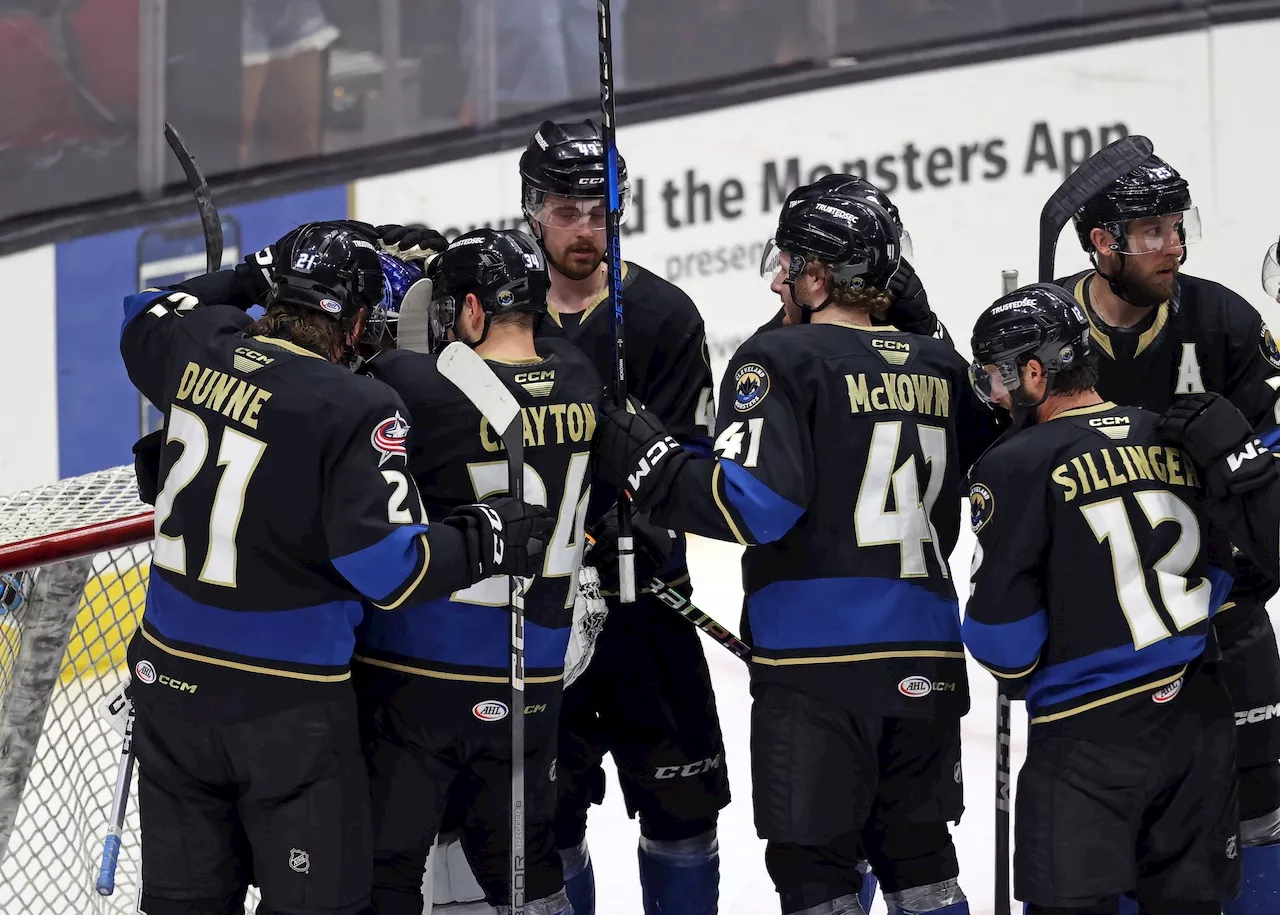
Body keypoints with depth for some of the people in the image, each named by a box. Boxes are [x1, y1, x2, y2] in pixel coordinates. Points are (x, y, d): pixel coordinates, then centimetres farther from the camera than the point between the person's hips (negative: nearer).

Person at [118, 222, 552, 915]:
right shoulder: (358, 411, -18)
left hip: (170, 675, 6)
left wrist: (249, 275, 28)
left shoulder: (199, 346, -1)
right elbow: (388, 569, -23)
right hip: (286, 702, -6)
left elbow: (144, 320, 25)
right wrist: (485, 540, -10)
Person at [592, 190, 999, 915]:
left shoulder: (783, 360, -7)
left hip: (819, 657, -6)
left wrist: (640, 456, -8)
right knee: (919, 854, 15)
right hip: (926, 659, 6)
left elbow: (753, 505, -17)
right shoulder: (940, 367, 12)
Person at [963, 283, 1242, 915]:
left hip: (1089, 732, -6)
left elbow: (1000, 628, -11)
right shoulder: (1171, 443, 7)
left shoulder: (1017, 465, -11)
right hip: (1199, 716, 6)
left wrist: (1018, 675, 10)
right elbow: (1218, 571, 16)